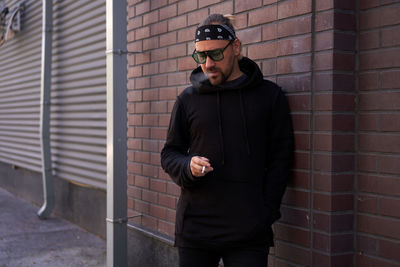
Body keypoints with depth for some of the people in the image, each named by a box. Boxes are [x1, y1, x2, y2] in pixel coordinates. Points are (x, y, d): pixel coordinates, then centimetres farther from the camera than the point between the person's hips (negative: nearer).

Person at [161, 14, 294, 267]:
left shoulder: (270, 96, 4)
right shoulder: (188, 99, 8)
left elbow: (281, 158, 4)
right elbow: (169, 154, 13)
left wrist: (265, 212, -4)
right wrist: (188, 166, -9)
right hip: (194, 228, 2)